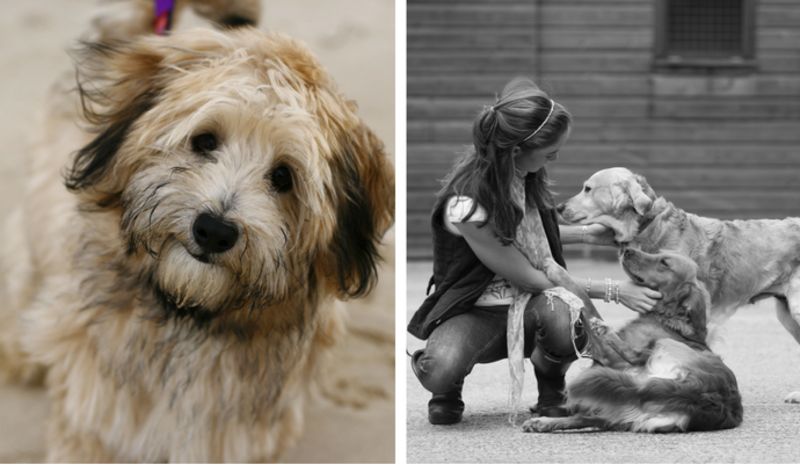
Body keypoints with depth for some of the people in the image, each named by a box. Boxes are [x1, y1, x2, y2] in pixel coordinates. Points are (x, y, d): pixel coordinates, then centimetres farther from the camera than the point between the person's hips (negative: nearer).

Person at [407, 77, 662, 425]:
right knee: (441, 371, -38)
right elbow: (530, 278, -19)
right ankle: (447, 385, 1)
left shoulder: (525, 176, -6)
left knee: (565, 316, -34)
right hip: (476, 313, -5)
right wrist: (613, 292, -15)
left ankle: (552, 390, 0)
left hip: (533, 305, 5)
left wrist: (584, 234, 5)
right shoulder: (467, 204, -28)